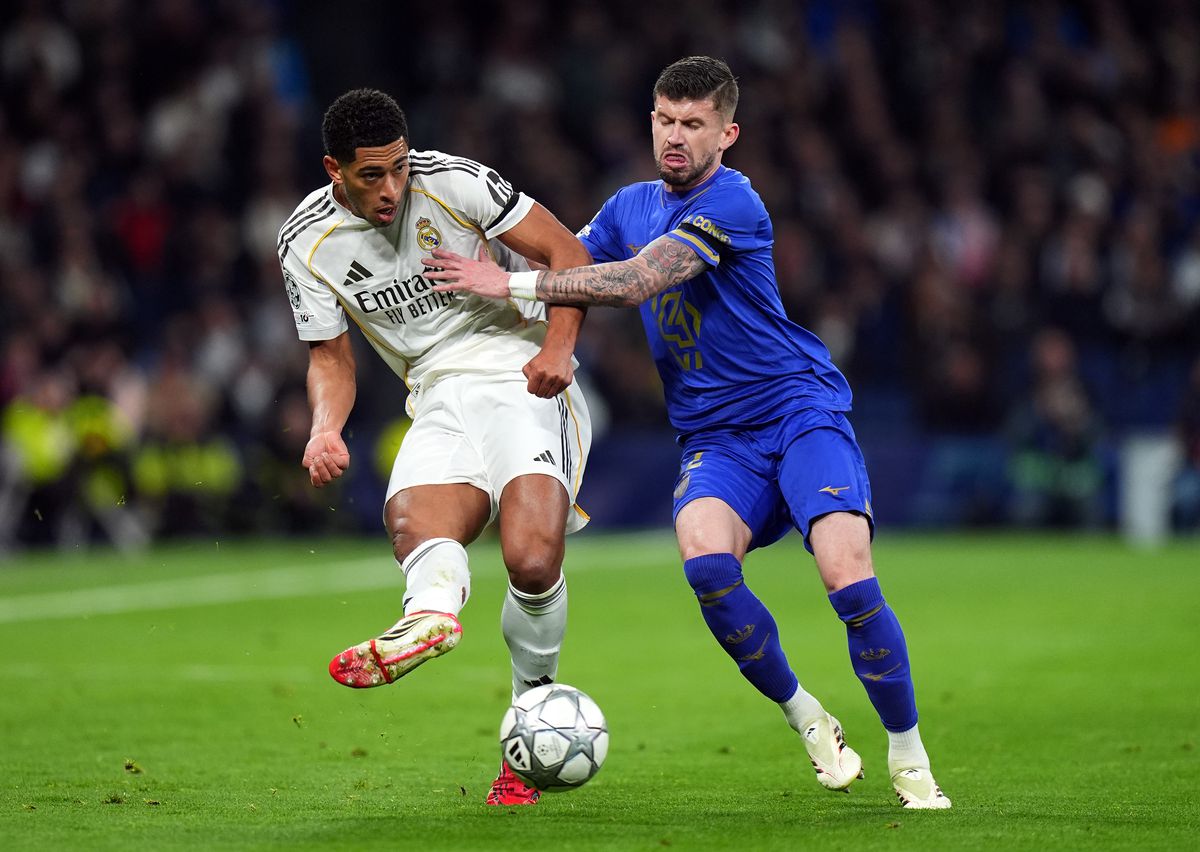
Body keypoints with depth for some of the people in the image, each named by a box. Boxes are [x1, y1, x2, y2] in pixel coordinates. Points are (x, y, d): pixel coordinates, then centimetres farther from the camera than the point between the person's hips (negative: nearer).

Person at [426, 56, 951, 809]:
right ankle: (807, 720, -7)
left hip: (800, 409, -5)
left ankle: (909, 760, -4)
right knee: (704, 559, -28)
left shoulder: (732, 203, -13)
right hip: (715, 437, 5)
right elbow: (569, 276, 20)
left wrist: (510, 285, -17)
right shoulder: (631, 207, 11)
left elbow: (633, 282, -20)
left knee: (848, 574, -25)